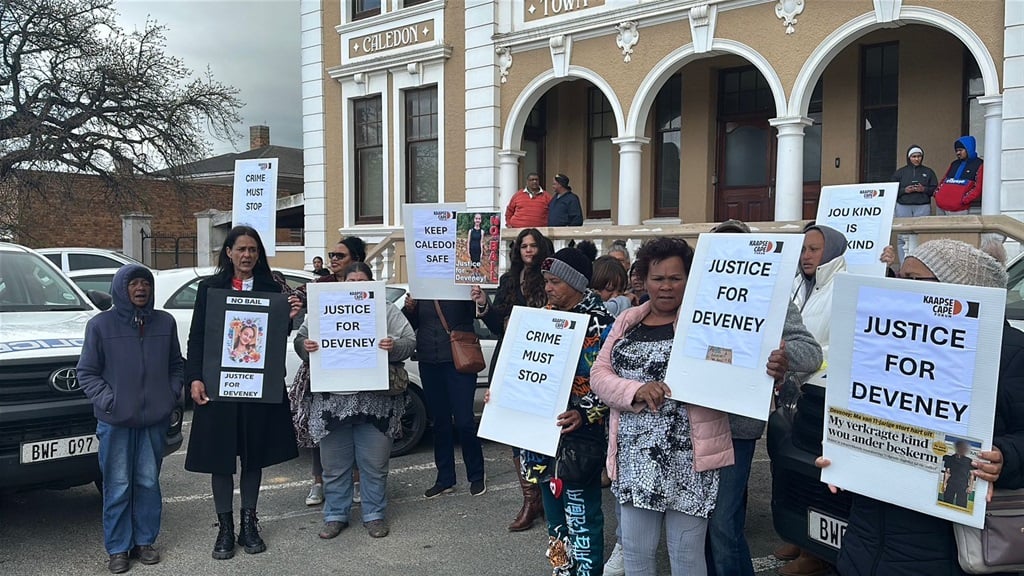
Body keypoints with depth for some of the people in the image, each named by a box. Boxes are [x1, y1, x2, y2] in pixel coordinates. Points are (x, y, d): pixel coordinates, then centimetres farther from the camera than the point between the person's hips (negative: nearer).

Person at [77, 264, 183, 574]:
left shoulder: (165, 322, 6)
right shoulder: (100, 324, -2)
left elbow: (176, 365, 14)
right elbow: (87, 372, 0)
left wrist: (172, 394, 1)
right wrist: (107, 401, -11)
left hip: (155, 419, 3)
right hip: (115, 421, -2)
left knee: (148, 482, 10)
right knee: (118, 487, 3)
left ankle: (144, 541, 23)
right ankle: (118, 548, 15)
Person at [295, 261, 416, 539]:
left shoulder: (387, 311, 8)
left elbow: (410, 342, 2)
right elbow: (301, 338, 9)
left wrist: (394, 346, -19)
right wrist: (305, 346, -13)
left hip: (375, 400, -1)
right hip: (333, 400, 1)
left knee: (375, 464, 6)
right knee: (334, 464, 9)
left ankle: (374, 514, 22)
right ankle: (335, 515, 24)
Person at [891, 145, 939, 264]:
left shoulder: (928, 172, 11)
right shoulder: (900, 172, 10)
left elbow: (935, 189, 8)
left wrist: (924, 189, -9)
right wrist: (904, 190, -9)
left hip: (923, 207, 0)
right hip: (903, 207, 0)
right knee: (903, 237, -5)